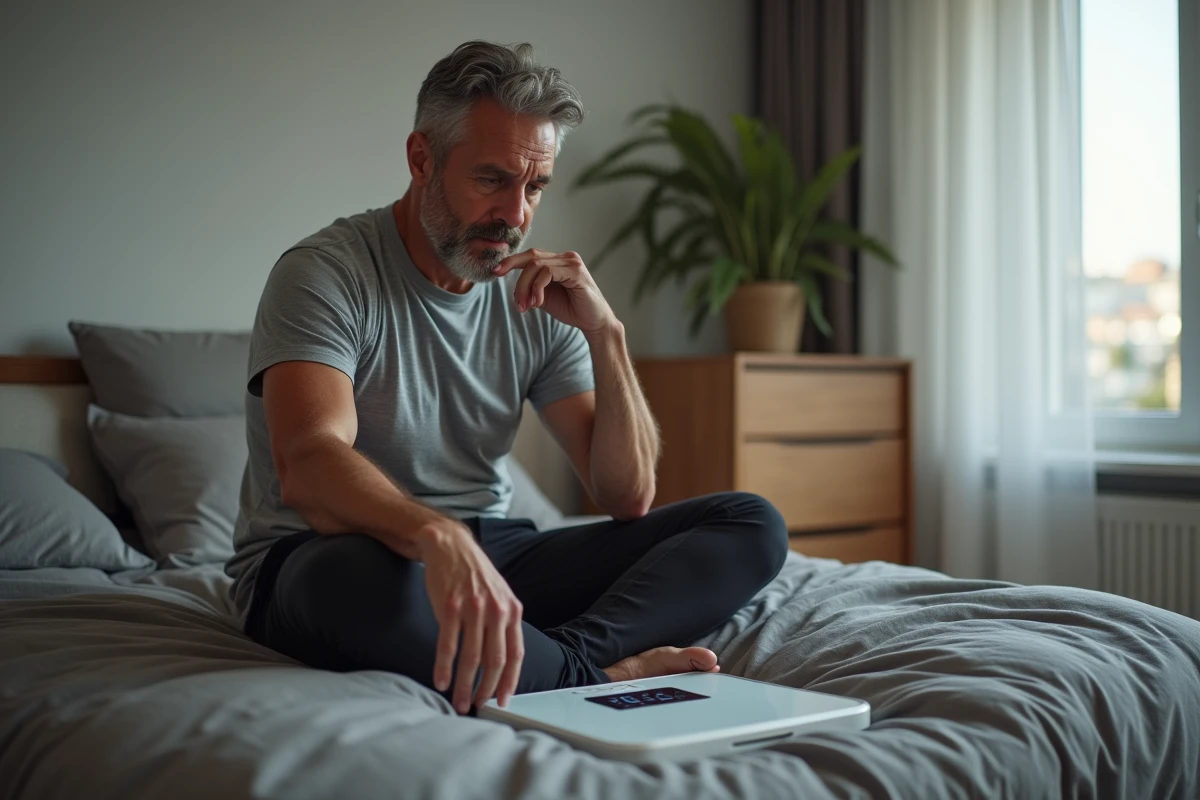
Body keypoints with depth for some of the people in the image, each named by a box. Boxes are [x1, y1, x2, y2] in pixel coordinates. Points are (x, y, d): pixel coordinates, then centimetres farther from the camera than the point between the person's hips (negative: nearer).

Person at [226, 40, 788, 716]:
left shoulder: (538, 301, 6)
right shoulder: (326, 273, -11)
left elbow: (628, 497, 1)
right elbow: (307, 466, -30)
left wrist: (605, 335, -11)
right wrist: (439, 537, -50)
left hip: (491, 556, 6)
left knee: (751, 525, -7)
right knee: (361, 578, -43)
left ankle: (564, 657, -30)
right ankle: (609, 676, -21)